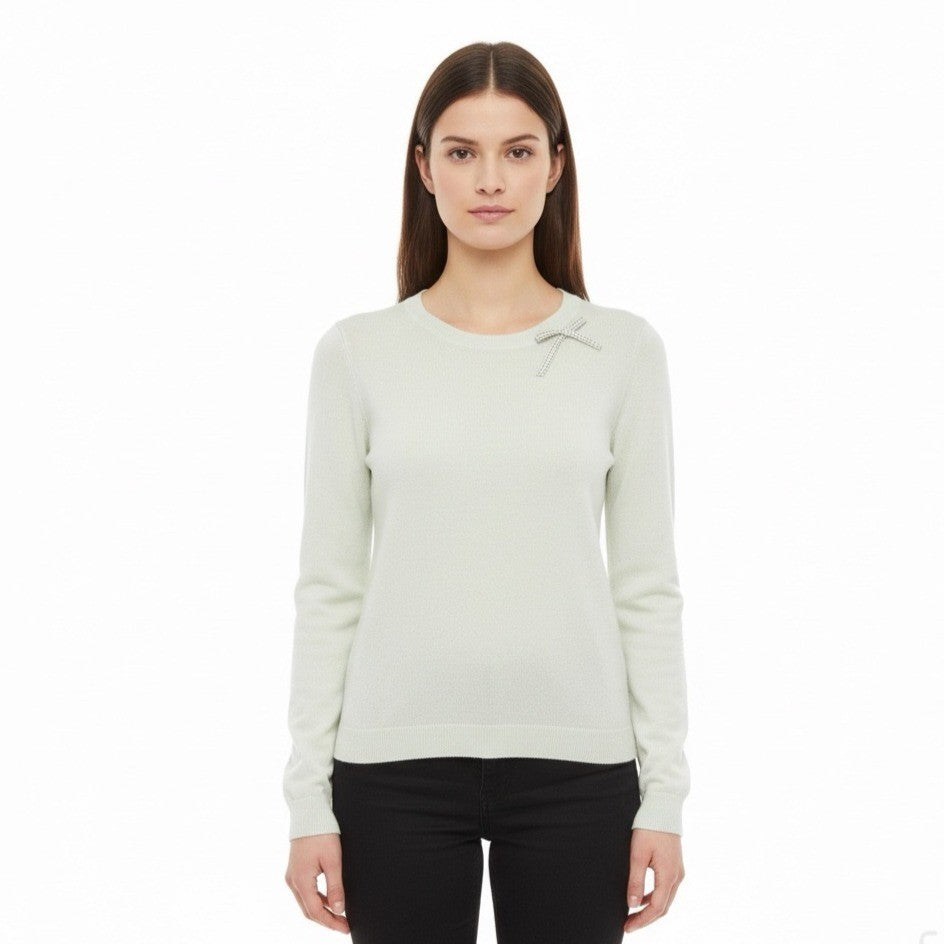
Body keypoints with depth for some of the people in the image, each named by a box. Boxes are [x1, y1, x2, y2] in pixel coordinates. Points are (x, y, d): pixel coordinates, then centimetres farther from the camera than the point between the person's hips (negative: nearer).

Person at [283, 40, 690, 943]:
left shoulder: (624, 349, 1)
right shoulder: (357, 351, 1)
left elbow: (647, 584, 2)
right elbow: (328, 586, 1)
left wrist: (663, 791, -1)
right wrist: (309, 795, -2)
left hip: (572, 763, 0)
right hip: (399, 762, 0)